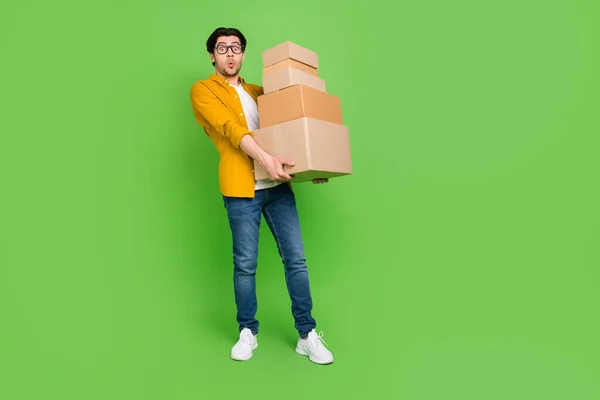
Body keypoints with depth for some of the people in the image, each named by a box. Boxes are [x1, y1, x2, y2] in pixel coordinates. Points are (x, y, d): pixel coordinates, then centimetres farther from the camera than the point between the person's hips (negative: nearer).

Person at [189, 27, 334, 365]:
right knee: (245, 264, 2)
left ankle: (308, 334, 13)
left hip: (277, 184, 4)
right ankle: (248, 333, 21)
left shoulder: (258, 91, 22)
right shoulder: (203, 90, 6)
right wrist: (266, 157, -25)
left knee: (296, 259, 2)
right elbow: (230, 129, -11)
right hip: (241, 186, -4)